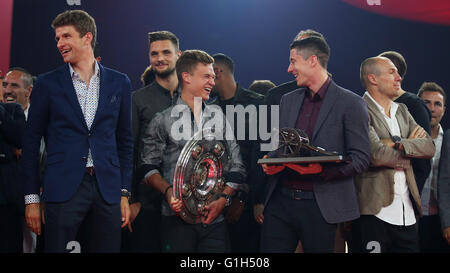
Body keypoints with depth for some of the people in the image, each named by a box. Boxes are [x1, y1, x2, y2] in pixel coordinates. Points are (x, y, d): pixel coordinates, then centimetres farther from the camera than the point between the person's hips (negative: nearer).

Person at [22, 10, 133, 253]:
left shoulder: (119, 83, 9)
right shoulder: (47, 84, 4)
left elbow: (125, 141, 12)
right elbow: (31, 142, 5)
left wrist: (124, 193, 5)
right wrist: (31, 198, 0)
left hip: (108, 190, 2)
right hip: (63, 188, -1)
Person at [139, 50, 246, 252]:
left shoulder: (219, 117, 13)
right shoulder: (163, 120, 5)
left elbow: (237, 166, 11)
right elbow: (148, 167, 5)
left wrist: (223, 199, -3)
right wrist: (168, 191, -12)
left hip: (214, 218, 2)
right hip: (177, 218, -2)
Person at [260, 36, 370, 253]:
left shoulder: (350, 103, -3)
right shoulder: (288, 100, 15)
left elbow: (361, 159, -7)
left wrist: (323, 168, -22)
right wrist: (270, 162, 0)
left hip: (320, 206, -5)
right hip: (281, 201, 5)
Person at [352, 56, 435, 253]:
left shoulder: (402, 110, 17)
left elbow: (429, 147, 6)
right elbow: (376, 154, -19)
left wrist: (398, 144, -11)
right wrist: (410, 146, -2)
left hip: (406, 214, 7)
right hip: (374, 211, -7)